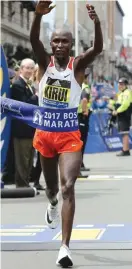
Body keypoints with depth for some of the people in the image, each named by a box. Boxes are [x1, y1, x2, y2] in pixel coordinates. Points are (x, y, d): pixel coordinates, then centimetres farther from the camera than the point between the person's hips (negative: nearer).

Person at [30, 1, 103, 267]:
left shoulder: (78, 65, -4)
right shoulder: (45, 62, -2)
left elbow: (98, 48, -24)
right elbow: (33, 40, -21)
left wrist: (96, 23, -42)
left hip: (69, 136, -2)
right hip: (45, 133, 3)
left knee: (68, 187, -16)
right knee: (51, 185, 21)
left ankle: (65, 247, -18)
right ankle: (52, 205, 59)